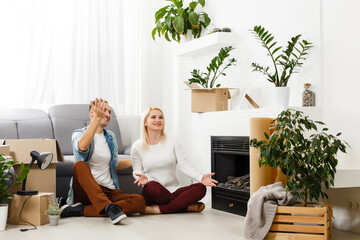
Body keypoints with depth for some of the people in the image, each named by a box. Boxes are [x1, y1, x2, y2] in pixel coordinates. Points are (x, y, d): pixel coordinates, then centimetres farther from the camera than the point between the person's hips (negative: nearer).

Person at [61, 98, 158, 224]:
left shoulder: (110, 137, 18)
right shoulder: (78, 134, 1)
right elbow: (82, 146, -25)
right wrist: (97, 118, -31)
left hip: (108, 191, 4)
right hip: (84, 191, -4)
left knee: (140, 200, -23)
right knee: (80, 165, -34)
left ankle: (82, 210, -30)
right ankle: (110, 207, -44)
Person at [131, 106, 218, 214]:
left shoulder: (173, 142, 6)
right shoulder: (137, 146, 2)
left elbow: (183, 165, -1)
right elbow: (137, 170, 6)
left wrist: (200, 177, -18)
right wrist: (143, 177, -19)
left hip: (173, 191, 3)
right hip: (153, 193, -2)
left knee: (201, 188, -24)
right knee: (152, 186, -39)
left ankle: (161, 209, -29)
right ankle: (188, 206, -22)